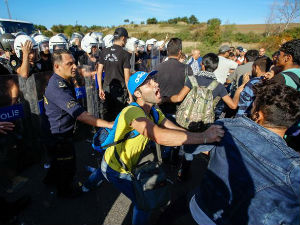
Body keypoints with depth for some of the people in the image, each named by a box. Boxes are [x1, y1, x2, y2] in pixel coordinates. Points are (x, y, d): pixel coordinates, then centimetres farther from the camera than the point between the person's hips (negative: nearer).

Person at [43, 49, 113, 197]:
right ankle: (65, 190, 42)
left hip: (56, 133, 10)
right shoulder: (58, 88, -34)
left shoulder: (64, 81, -2)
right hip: (59, 137, -10)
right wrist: (108, 124, -47)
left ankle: (51, 178, 59)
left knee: (59, 159, 32)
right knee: (67, 165, 15)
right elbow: (79, 114, -43)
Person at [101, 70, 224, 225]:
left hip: (128, 164, 8)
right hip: (115, 170, -7)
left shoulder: (154, 111, -6)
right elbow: (159, 136, -51)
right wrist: (203, 137, -46)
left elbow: (177, 130, -10)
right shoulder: (133, 111, -35)